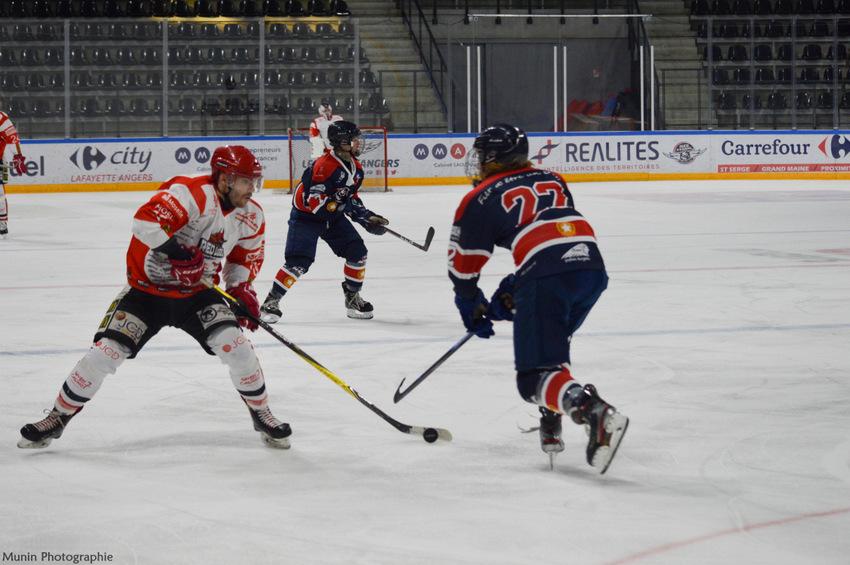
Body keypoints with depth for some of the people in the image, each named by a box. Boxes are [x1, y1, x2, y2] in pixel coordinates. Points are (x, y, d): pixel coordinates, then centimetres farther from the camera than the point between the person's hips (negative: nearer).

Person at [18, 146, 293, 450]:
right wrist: (175, 250, -43)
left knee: (235, 344, -16)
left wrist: (241, 288, 1)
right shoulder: (193, 194, -26)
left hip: (197, 292, 4)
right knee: (106, 351, -10)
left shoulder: (251, 216, -3)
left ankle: (262, 415, 6)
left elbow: (246, 256, 15)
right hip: (146, 288, -4)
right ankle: (58, 418, 7)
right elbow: (145, 220, -38)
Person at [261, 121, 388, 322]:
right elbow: (313, 200, -29)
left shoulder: (356, 168, 2)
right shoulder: (325, 166, -27)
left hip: (333, 216, 8)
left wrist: (367, 217, 3)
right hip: (306, 215, -8)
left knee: (357, 251, -1)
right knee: (299, 261, -18)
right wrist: (338, 205, -30)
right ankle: (271, 301, -7)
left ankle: (353, 298, 16)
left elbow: (352, 197, 14)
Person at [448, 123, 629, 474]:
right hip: (592, 266, 6)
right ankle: (551, 427, 24)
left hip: (547, 278, -6)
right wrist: (510, 293, 35)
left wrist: (472, 309, 35)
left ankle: (595, 413, -32)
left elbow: (463, 263, 17)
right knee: (552, 342, 31)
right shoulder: (551, 180, 30)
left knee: (535, 375, -5)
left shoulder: (480, 199, 14)